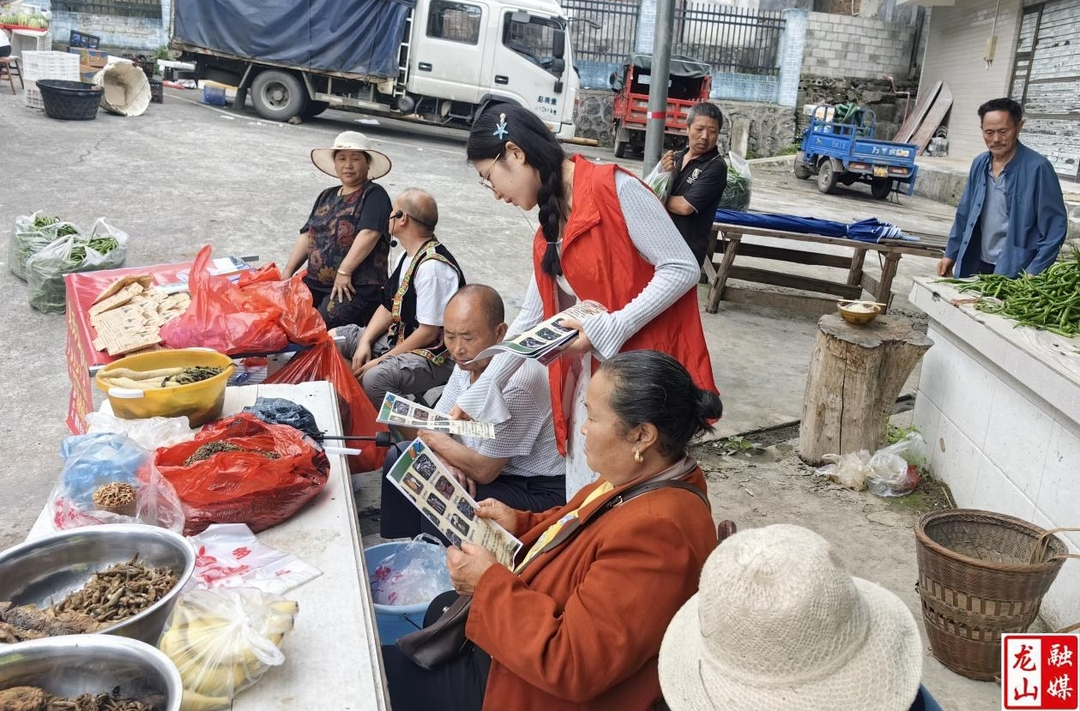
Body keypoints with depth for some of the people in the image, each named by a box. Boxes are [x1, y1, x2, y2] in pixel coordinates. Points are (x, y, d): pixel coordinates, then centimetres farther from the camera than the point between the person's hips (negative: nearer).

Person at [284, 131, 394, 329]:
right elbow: (307, 235, 20)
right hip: (314, 282, 7)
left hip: (357, 287, -7)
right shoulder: (327, 196, 22)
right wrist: (288, 272, 10)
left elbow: (369, 233, -17)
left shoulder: (374, 195, -3)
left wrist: (344, 272, -22)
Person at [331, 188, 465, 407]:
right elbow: (389, 306, 14)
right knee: (333, 338, 11)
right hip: (398, 338, 10)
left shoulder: (432, 266, -25)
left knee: (375, 378, -36)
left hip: (434, 356, -10)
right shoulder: (408, 256, 7)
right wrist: (365, 342, -1)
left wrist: (381, 360, -17)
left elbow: (428, 333, -24)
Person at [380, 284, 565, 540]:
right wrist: (449, 462, -16)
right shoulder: (470, 361, -5)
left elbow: (484, 471, -25)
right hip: (488, 463, 9)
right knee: (398, 458, 10)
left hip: (537, 490, -9)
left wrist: (437, 442, -10)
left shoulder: (515, 384, -31)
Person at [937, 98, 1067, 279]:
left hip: (1014, 272, -6)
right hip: (976, 266, 6)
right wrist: (951, 254, 15)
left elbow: (1055, 226, -13)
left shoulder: (1038, 168, -13)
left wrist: (1034, 272, -18)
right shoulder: (979, 164, 5)